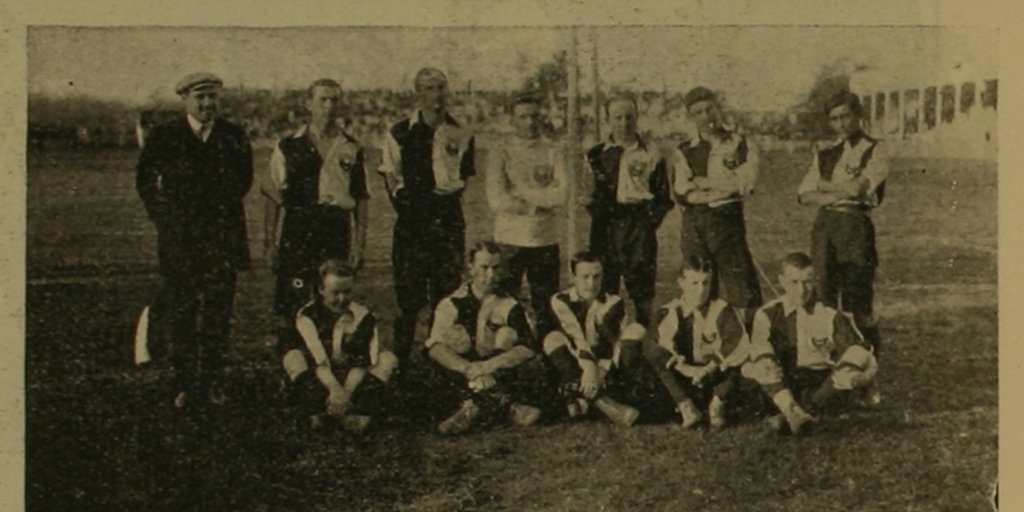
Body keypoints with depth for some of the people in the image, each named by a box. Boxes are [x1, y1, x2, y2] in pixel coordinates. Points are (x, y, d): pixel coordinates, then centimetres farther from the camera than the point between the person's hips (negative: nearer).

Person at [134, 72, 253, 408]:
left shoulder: (233, 137, 7)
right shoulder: (164, 137, 3)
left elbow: (243, 180, 18)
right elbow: (145, 181, 12)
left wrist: (225, 210, 11)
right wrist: (164, 218, 7)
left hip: (222, 237, 1)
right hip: (180, 239, -1)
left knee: (218, 311, 0)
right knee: (181, 311, 1)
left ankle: (211, 381, 7)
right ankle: (184, 384, 8)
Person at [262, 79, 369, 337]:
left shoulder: (351, 149, 9)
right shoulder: (289, 147, 4)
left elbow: (360, 199, 11)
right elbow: (274, 197, 6)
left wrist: (359, 243, 4)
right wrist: (270, 242, 1)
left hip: (338, 231, 2)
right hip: (297, 230, -2)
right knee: (289, 305, -6)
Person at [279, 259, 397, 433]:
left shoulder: (362, 316, -5)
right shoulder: (307, 316, -10)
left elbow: (361, 362, -15)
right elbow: (317, 360, -23)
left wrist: (346, 391, -31)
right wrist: (335, 389, -39)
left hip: (354, 381, 2)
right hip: (320, 382, -2)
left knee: (387, 358, -20)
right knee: (293, 356, -26)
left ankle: (360, 413, -33)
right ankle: (316, 412, -35)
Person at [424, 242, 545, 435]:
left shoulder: (509, 306, 3)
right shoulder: (451, 305, 0)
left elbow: (529, 348, -12)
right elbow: (434, 346, -15)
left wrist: (487, 366, -26)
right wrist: (469, 369, -31)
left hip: (501, 376, 1)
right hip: (464, 378, -1)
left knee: (533, 368, -26)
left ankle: (473, 407, -27)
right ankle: (506, 405, -30)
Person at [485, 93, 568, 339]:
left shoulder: (553, 153, 8)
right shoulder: (501, 155, 3)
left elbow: (562, 194, -6)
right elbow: (496, 200, -10)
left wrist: (519, 193, -8)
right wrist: (539, 204, -8)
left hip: (545, 239, 1)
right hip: (509, 238, -1)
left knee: (546, 305, 5)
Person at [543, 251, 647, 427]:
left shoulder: (612, 304, -1)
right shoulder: (561, 301, -7)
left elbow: (618, 343, -10)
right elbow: (576, 337, -21)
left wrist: (602, 371, -26)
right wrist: (589, 368, -35)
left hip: (605, 369, 2)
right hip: (576, 368, -1)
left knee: (635, 330, -16)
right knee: (553, 339, -29)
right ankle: (603, 404, -43)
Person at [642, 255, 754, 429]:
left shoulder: (722, 311, -1)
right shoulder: (671, 313, -1)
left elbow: (739, 346, -17)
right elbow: (652, 345, -19)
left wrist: (710, 368, -29)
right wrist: (684, 367, -31)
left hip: (715, 379, 0)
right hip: (684, 382, 0)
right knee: (655, 359, -26)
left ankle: (717, 404, -9)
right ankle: (686, 407, -24)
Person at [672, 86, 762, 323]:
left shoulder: (739, 144, 7)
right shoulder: (685, 152, 12)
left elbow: (744, 182, -6)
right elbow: (682, 192, -2)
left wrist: (703, 183, -3)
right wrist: (724, 188, -8)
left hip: (728, 222, -2)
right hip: (694, 225, 2)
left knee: (742, 289, -8)